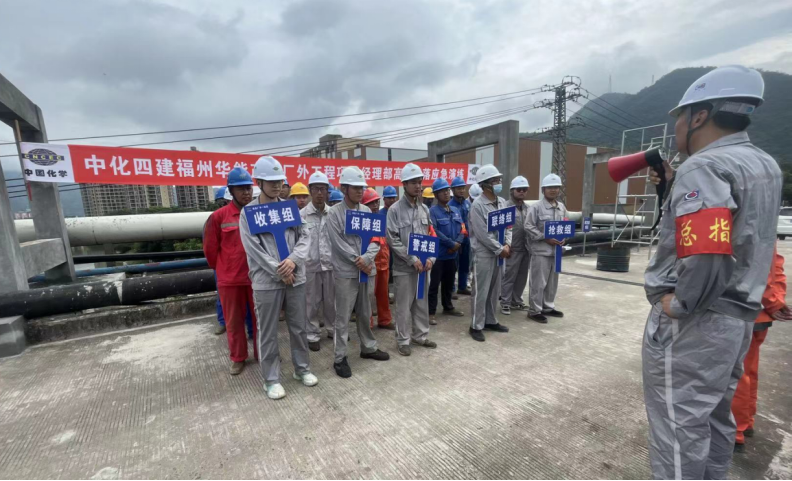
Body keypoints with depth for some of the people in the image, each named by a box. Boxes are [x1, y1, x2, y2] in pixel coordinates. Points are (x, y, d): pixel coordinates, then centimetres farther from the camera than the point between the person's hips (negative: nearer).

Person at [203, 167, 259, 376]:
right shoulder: (218, 216, -5)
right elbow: (210, 249, 4)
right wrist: (223, 269, 12)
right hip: (230, 279, -1)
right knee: (234, 321, 13)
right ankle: (238, 357, 32)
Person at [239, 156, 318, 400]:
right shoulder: (248, 212, -4)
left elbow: (304, 237, 2)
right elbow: (253, 248, -10)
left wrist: (293, 260, -15)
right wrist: (280, 272, -13)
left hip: (296, 278, 4)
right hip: (266, 282, -3)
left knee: (299, 328, 15)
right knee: (268, 334, 8)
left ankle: (302, 369, 33)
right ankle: (271, 379, 25)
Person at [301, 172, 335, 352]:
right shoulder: (302, 215, -3)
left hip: (331, 264, 2)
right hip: (310, 265, -1)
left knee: (331, 300, 15)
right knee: (312, 303, 9)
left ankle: (333, 329, 34)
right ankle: (313, 335, 25)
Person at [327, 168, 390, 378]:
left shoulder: (367, 211, 8)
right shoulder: (335, 213, -7)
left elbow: (375, 239, 3)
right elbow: (339, 243, -13)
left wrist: (367, 258, -14)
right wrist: (359, 262, -14)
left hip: (366, 270, 5)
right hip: (345, 272, -5)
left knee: (365, 313, 18)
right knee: (343, 317, 3)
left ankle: (368, 348, 35)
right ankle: (340, 358, 16)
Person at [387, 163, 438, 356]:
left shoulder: (425, 209, 9)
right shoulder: (395, 209, -7)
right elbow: (393, 240, -12)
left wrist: (431, 258, -5)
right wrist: (412, 259, -16)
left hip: (423, 265, 5)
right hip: (404, 267, -5)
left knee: (422, 303, 15)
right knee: (404, 305, 5)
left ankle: (420, 336, 31)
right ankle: (404, 340, 20)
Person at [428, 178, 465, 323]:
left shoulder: (455, 211, 12)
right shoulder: (432, 211, -11)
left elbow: (462, 229, 9)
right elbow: (434, 232, -20)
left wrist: (458, 243, -11)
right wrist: (451, 243, -17)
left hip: (453, 254, 7)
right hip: (438, 254, -7)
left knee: (449, 282, 19)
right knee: (434, 284, -1)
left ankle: (448, 307, 35)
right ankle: (431, 312, 8)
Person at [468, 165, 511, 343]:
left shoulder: (502, 203, 10)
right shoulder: (477, 206, -14)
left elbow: (508, 225, 12)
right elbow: (482, 234, -18)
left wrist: (507, 245, -4)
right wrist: (500, 249, -13)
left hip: (500, 252, 7)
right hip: (483, 254, -7)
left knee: (495, 291, 15)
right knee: (481, 292, 0)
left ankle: (491, 321, 30)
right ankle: (476, 326, 12)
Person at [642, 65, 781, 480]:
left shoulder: (702, 166, -18)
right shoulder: (766, 166, 12)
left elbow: (707, 255, -30)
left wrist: (678, 304, -17)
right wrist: (676, 186, 10)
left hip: (691, 322, -9)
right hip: (739, 316, 10)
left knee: (680, 428, 4)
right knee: (715, 419, 22)